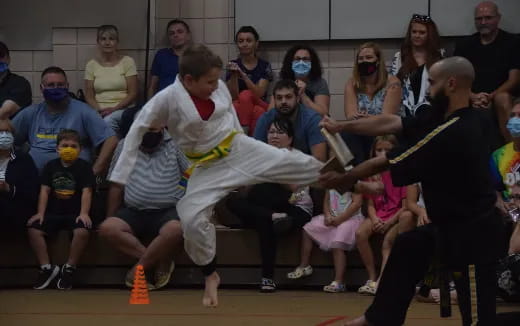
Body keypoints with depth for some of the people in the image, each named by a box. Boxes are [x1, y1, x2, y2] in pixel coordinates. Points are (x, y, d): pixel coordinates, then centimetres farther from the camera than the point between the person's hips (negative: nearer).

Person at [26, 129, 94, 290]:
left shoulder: (84, 167, -1)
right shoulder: (51, 166, 8)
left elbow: (86, 191, -9)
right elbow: (45, 190, 5)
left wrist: (84, 213, -21)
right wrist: (41, 213, -6)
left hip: (75, 212, -3)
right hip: (53, 212, 3)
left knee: (82, 231, -33)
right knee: (33, 229, -21)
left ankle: (69, 268, -14)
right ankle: (47, 268, -9)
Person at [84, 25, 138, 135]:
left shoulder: (127, 62, 6)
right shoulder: (91, 65, 12)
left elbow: (132, 94, 1)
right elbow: (89, 96, 10)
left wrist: (114, 109, -12)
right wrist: (99, 110, -10)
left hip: (123, 108, -1)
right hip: (99, 111, 1)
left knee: (109, 120, -36)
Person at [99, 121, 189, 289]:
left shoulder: (176, 144, 3)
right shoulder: (124, 146, 12)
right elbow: (116, 186, 17)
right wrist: (111, 217, 14)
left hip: (169, 211, -3)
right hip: (134, 212, 3)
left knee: (175, 230, -37)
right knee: (107, 228, -25)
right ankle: (161, 262, -20)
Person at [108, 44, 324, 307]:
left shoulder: (219, 87, -6)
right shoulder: (168, 99, -20)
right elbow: (137, 130, -15)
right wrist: (121, 174, -15)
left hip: (240, 149, 3)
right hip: (208, 167, -3)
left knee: (300, 164, -3)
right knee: (192, 220, -13)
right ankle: (211, 277, 9)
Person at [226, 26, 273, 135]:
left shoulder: (264, 66, 1)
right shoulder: (233, 65, 3)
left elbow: (259, 94, -14)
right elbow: (233, 96, -6)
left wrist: (243, 75, -27)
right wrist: (234, 75, -21)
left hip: (260, 105, -1)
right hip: (238, 109, 1)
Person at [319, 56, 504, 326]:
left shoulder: (451, 135, -27)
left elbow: (384, 163, -15)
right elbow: (390, 123, 5)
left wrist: (341, 179, -3)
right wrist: (341, 126, 3)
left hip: (473, 233, -11)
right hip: (455, 223, 11)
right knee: (407, 248, 24)